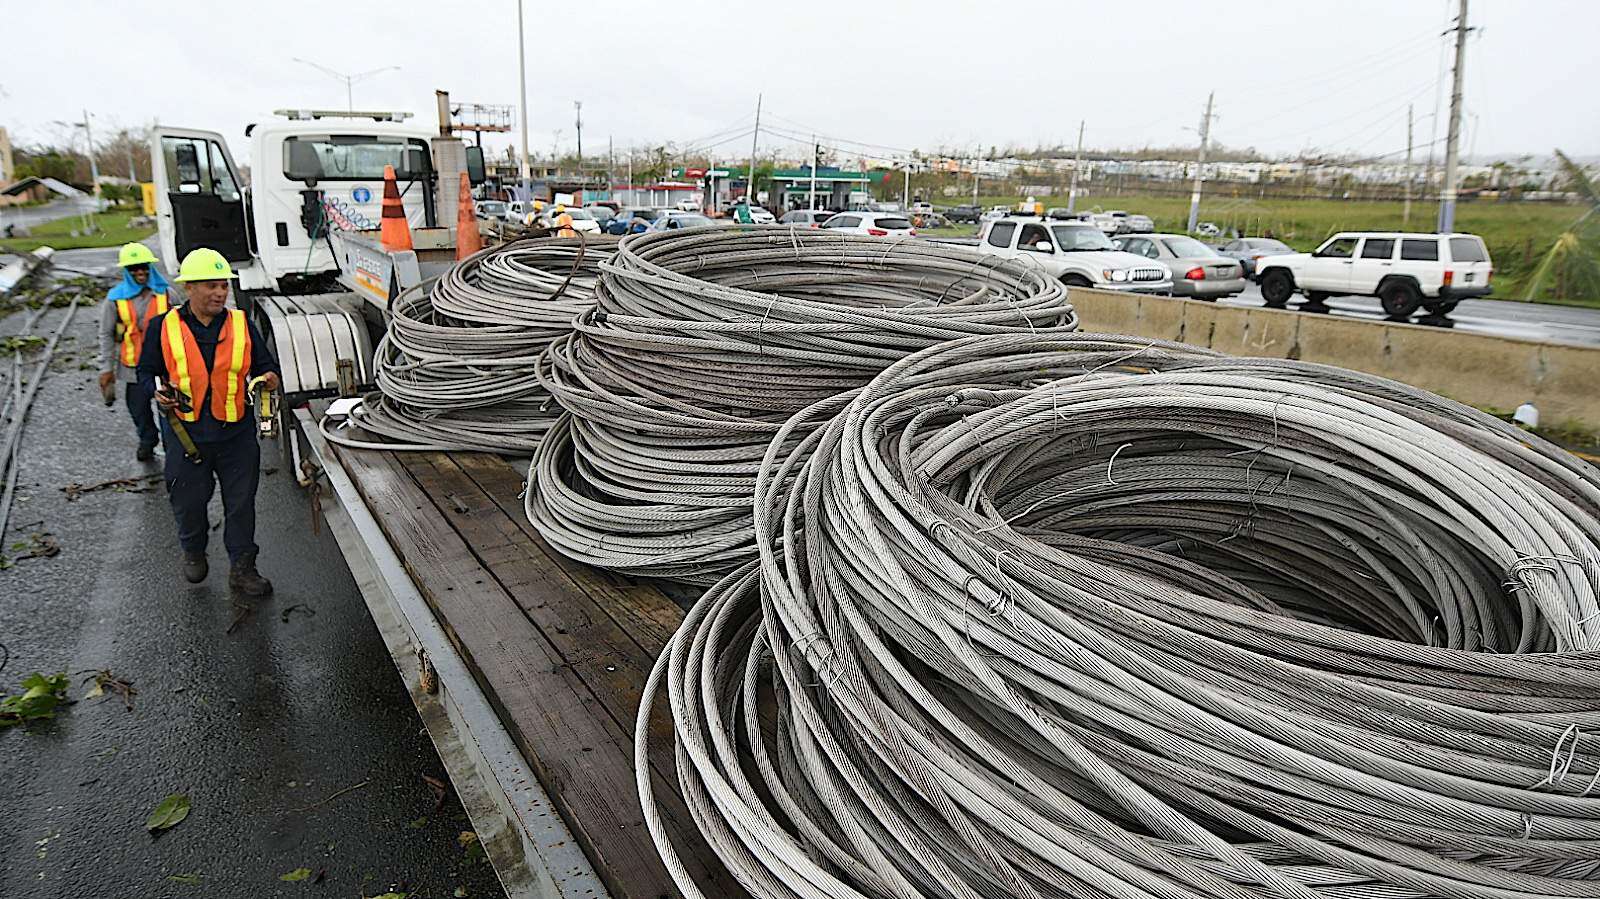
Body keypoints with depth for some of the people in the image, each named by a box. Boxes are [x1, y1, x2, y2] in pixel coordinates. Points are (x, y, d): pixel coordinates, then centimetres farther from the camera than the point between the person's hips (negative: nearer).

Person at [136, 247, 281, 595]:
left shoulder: (242, 325, 1)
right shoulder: (163, 328, -2)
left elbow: (266, 365, 9)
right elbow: (147, 371, 9)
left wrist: (269, 378, -14)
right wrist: (158, 393, -11)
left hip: (236, 434, 1)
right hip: (186, 433, -1)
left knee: (241, 504, 7)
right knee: (189, 502, 14)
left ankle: (242, 568, 21)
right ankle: (193, 553, 41)